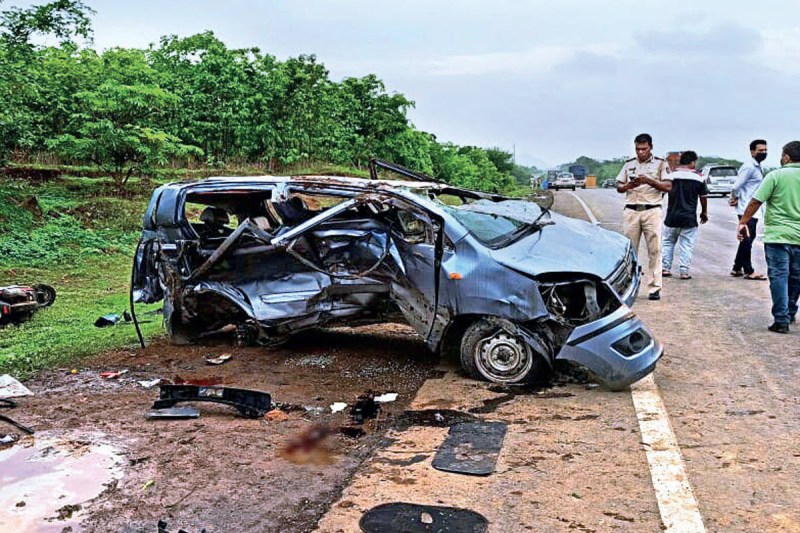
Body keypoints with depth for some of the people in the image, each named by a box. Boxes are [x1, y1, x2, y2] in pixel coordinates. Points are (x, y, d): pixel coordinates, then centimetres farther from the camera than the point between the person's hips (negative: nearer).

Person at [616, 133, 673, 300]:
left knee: (654, 250, -3)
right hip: (631, 211, 2)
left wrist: (649, 181, -17)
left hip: (652, 211, -2)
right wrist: (630, 185, -8)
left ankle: (654, 287, 0)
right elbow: (619, 187, 13)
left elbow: (668, 186, -3)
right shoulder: (629, 164, 14)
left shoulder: (660, 164, 6)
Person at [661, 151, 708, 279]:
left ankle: (665, 268, 13)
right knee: (687, 246, 4)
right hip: (689, 218, -1)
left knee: (667, 243, 14)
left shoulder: (671, 175, -3)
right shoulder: (698, 178, -3)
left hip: (672, 217, 2)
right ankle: (684, 271, 2)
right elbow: (703, 197, 6)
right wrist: (704, 212, 20)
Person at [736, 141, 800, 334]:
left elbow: (756, 202, -11)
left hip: (777, 236, -5)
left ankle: (781, 320, -5)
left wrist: (743, 222, -2)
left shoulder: (776, 175, -8)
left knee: (779, 276, -2)